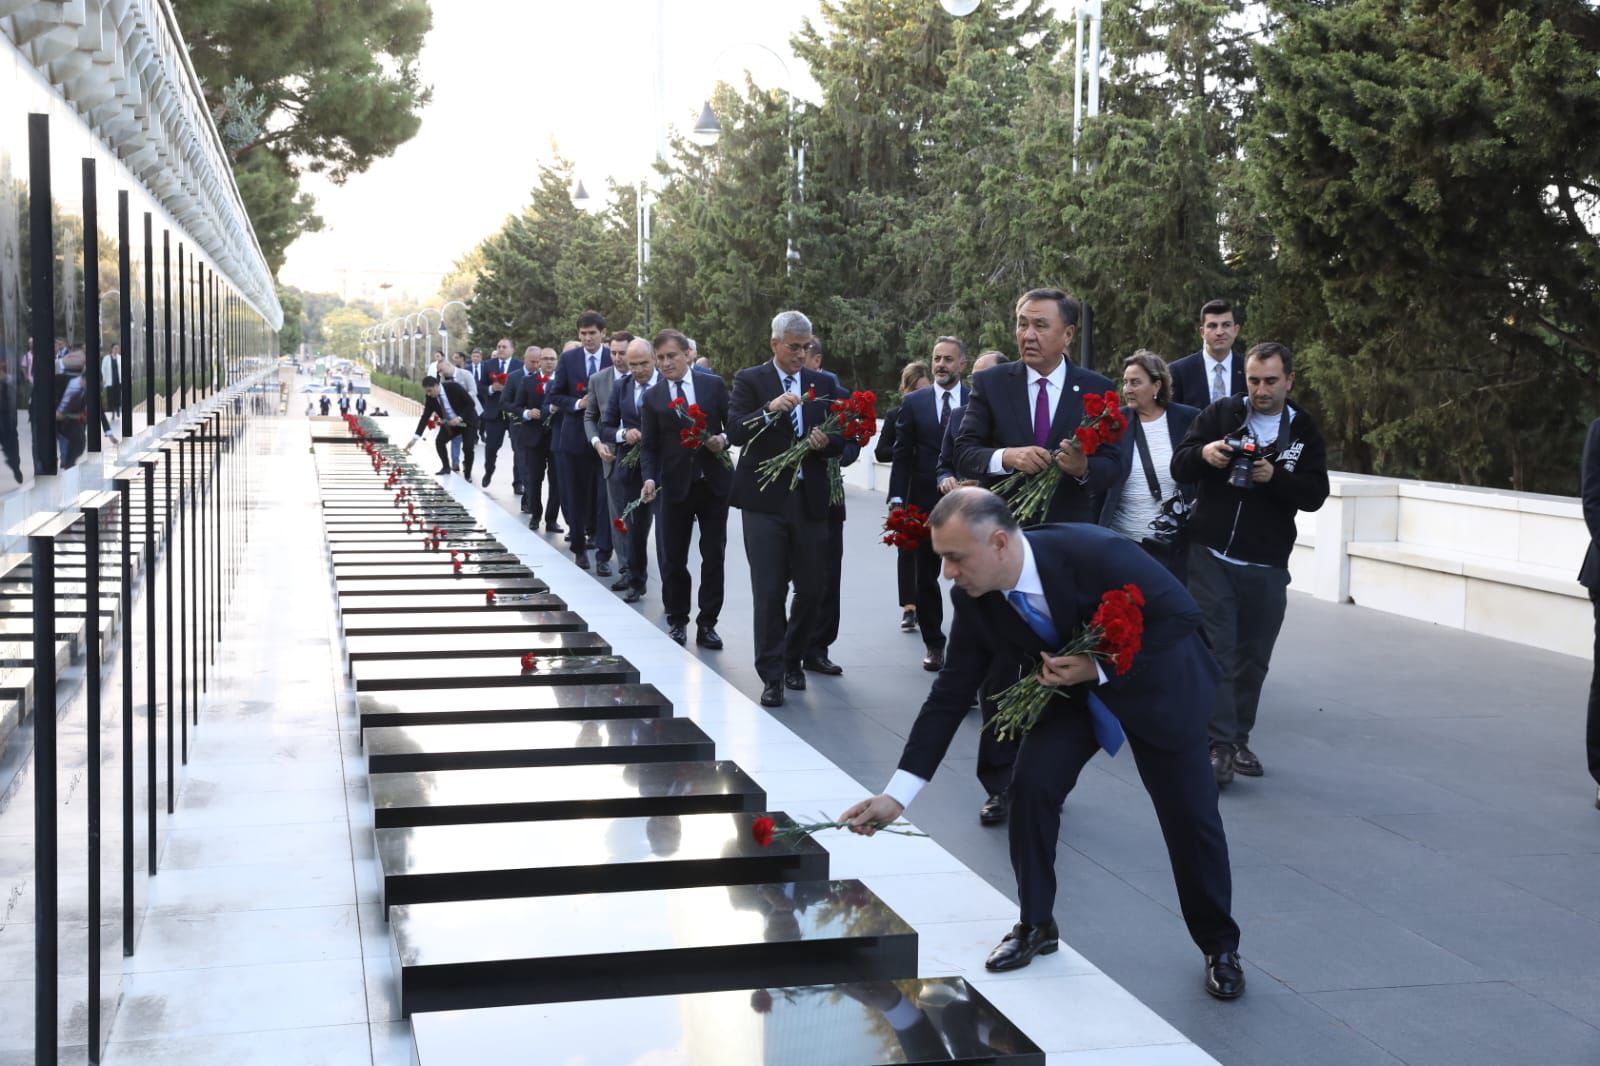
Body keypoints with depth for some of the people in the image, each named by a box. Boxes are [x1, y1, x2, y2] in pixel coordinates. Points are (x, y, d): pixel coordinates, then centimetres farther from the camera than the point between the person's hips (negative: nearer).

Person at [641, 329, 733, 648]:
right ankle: (677, 620, 21)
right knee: (673, 557, 5)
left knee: (714, 555, 2)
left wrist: (724, 440, -15)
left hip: (714, 482, 0)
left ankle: (707, 623, 11)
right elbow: (648, 445, 2)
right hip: (675, 486, 0)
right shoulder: (652, 397, 3)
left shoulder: (713, 385, 2)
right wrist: (649, 478, -14)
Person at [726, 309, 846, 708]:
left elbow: (840, 441, 12)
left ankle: (791, 660, 29)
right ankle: (772, 676, 3)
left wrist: (826, 442, -11)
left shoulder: (821, 384, 12)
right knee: (769, 591, -4)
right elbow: (735, 431, -12)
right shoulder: (750, 380, 1)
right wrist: (771, 408, -26)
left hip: (809, 500, 4)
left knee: (811, 590, 8)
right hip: (765, 500, -3)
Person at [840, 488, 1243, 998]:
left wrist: (1101, 667, -33)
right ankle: (1035, 925, 8)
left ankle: (1220, 946, 22)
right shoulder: (973, 597, -21)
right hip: (1073, 686, 4)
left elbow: (1181, 613, -26)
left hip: (1155, 681, -4)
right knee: (1031, 785, -13)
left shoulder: (1093, 553, -38)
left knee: (1189, 814, 0)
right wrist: (897, 794, -17)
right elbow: (951, 692, -14)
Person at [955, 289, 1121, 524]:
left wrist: (1084, 469, -25)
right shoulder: (990, 383, -2)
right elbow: (963, 453, -7)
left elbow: (1111, 464, -3)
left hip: (1070, 526, 0)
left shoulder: (1096, 389, -2)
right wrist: (1006, 457, -26)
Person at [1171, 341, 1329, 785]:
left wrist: (1275, 476, -21)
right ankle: (1219, 744, -5)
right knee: (1216, 651, -5)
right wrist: (1203, 453, -22)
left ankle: (1239, 739, 22)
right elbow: (1179, 466, 0)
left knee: (1253, 657, 9)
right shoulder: (1220, 414, 2)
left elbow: (1315, 495, -3)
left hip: (1267, 566, 2)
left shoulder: (1304, 431, 5)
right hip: (1211, 556, -2)